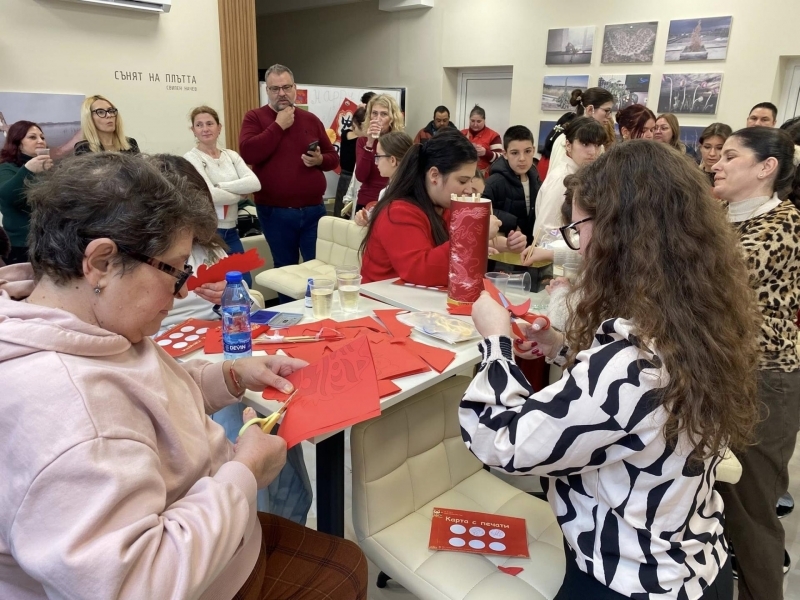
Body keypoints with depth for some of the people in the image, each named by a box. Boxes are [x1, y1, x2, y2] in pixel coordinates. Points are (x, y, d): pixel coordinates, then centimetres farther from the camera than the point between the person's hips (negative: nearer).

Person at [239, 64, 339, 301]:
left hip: (313, 209, 2)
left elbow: (333, 157, 15)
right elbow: (248, 153, -15)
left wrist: (320, 160, -8)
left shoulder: (311, 119, 11)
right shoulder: (255, 117, 2)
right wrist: (278, 125, -12)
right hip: (275, 212, -2)